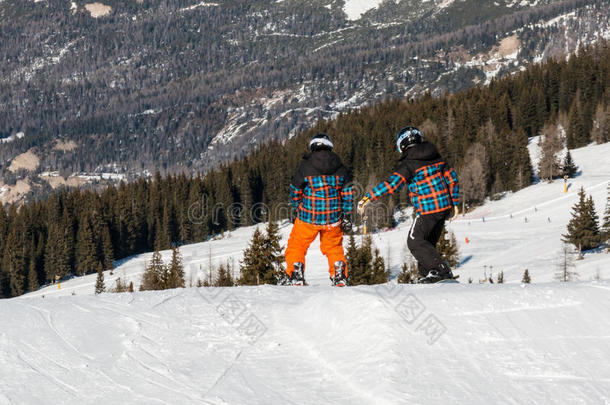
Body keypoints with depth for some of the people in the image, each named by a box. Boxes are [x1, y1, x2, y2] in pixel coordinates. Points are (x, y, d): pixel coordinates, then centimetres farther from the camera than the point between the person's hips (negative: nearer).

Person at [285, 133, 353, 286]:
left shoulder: (305, 166, -6)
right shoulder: (341, 169, 2)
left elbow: (295, 191, 2)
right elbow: (348, 193, 3)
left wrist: (295, 210, 16)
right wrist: (347, 216, 9)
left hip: (308, 217, -3)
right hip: (333, 219, 3)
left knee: (297, 246, 12)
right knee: (334, 248, 21)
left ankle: (296, 279, 3)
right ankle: (340, 279, 13)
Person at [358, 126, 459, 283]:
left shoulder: (408, 164, -12)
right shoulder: (436, 157, 10)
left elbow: (392, 184, -23)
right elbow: (452, 178, 14)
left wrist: (368, 197, -21)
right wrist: (455, 203, 21)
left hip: (427, 210, -8)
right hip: (444, 207, 8)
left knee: (415, 242, 0)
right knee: (428, 242, 18)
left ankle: (442, 270, -10)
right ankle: (427, 274, 18)